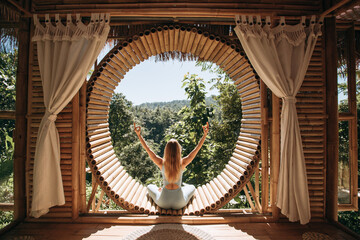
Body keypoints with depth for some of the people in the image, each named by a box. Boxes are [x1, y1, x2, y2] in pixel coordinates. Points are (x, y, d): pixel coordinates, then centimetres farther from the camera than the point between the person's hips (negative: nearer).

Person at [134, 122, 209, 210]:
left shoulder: (161, 163, -17)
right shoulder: (182, 163, -17)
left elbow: (147, 149, -11)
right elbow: (197, 149, -12)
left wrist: (139, 134, -9)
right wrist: (205, 134, -11)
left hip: (163, 203, 1)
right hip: (179, 204, 0)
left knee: (150, 187, 28)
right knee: (192, 187, 30)